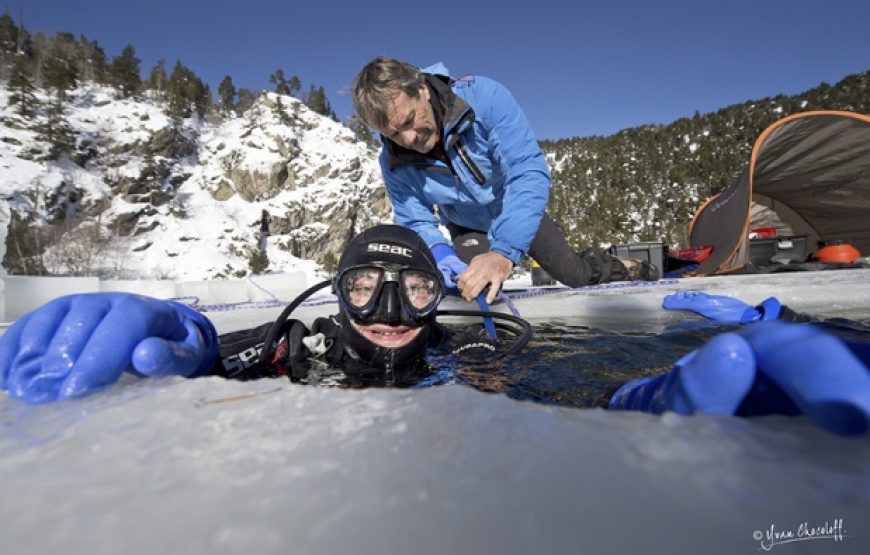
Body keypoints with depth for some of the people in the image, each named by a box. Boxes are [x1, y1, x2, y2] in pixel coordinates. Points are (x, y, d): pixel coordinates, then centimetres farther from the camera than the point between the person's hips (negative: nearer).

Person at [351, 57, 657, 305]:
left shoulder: (484, 97, -35)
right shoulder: (394, 163, -24)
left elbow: (530, 172, -42)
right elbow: (415, 223, -15)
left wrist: (503, 251, -54)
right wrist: (439, 253, -39)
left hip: (520, 212, -1)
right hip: (467, 229, 2)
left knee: (575, 276, 9)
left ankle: (607, 265, 46)